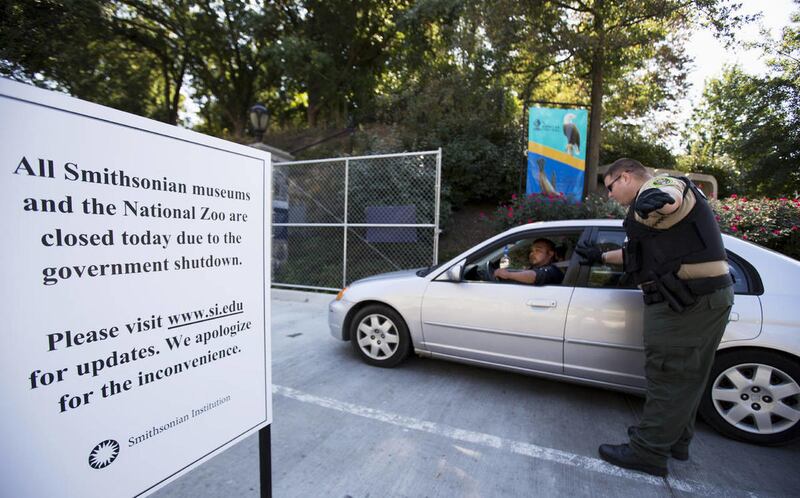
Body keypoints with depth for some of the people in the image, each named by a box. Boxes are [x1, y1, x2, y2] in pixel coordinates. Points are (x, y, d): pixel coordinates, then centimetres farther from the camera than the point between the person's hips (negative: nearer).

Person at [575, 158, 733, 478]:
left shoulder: (659, 183, -8)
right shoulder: (650, 199, 24)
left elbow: (670, 195, -36)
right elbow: (636, 252, 33)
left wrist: (658, 200, -57)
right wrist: (601, 257, 37)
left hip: (687, 301, -11)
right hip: (707, 296, 11)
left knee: (668, 377, -3)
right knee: (686, 377, 19)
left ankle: (648, 453, 10)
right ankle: (676, 441, 34)